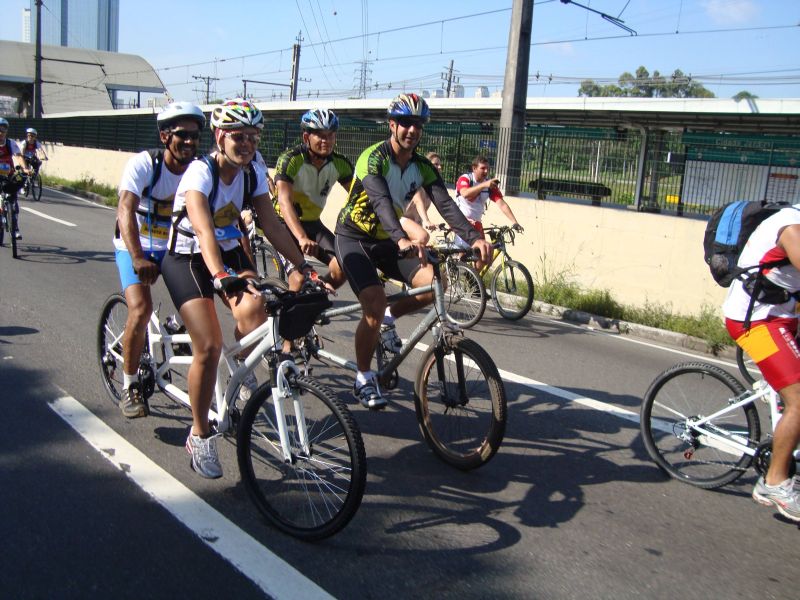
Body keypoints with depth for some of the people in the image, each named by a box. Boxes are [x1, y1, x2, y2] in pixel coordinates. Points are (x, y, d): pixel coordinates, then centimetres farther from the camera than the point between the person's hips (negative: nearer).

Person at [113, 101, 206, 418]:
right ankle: (130, 386, -5)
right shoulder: (143, 164, -20)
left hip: (174, 247, 4)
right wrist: (139, 259, -48)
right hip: (135, 248, -3)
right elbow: (126, 210, -33)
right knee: (141, 308, -24)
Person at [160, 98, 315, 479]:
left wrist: (304, 266, -22)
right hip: (187, 258, -4)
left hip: (230, 251, 5)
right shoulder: (200, 172, -25)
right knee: (209, 346, -17)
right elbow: (204, 231, -39)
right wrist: (221, 277, -55)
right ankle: (199, 436, 2)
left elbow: (271, 225, -11)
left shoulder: (253, 173, -7)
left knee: (254, 310, -26)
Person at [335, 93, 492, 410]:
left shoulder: (423, 167, -3)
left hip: (386, 240, 6)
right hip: (354, 238, -6)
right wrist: (402, 239, -56)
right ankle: (363, 379, -3)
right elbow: (381, 202, -38)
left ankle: (388, 320, 11)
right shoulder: (373, 158, -20)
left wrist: (474, 237, -34)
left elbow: (445, 204, -17)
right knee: (375, 305, -24)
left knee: (434, 282, -17)